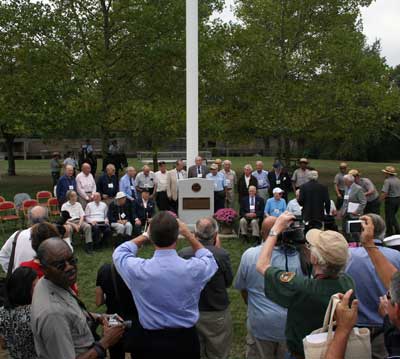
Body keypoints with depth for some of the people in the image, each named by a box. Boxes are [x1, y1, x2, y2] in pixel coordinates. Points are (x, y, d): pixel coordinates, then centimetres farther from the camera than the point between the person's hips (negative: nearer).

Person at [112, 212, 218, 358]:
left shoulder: (137, 270, -22)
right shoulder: (194, 268, -22)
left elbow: (119, 253, 2)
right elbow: (209, 260, 5)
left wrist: (145, 235, 6)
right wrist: (189, 235, 7)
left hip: (152, 340, 0)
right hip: (186, 339, 0)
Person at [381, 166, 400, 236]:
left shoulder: (387, 181, -18)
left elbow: (384, 192, -25)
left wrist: (381, 198, -8)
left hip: (390, 200, -8)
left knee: (389, 217, 6)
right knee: (393, 215, 23)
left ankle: (390, 233, 14)